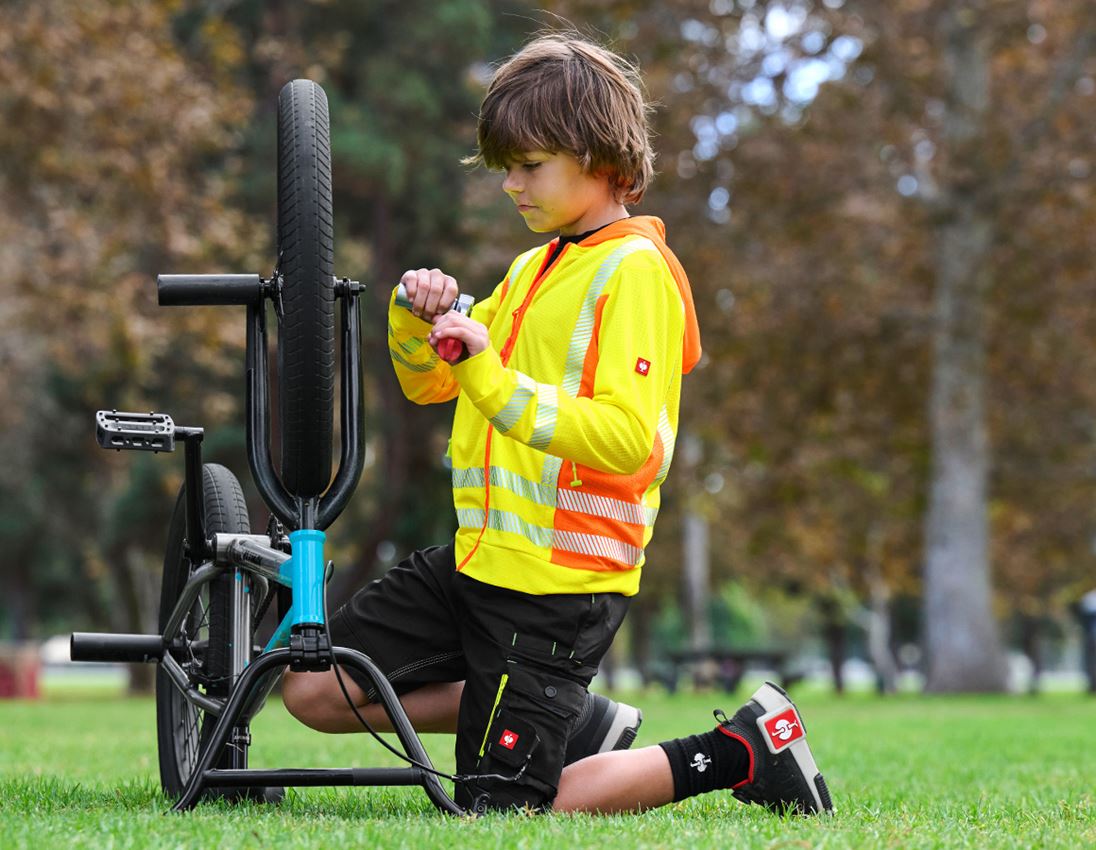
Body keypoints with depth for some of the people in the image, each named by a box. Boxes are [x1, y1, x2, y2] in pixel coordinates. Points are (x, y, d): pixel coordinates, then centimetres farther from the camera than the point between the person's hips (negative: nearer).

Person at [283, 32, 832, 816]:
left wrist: (494, 378, -30)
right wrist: (419, 315, 0)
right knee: (313, 691, 6)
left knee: (499, 810, -9)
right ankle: (577, 721, 12)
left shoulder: (635, 271, -12)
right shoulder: (533, 268, 15)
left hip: (561, 581, -9)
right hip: (479, 556, 9)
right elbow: (427, 383, 22)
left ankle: (739, 752, 5)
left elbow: (630, 439, -25)